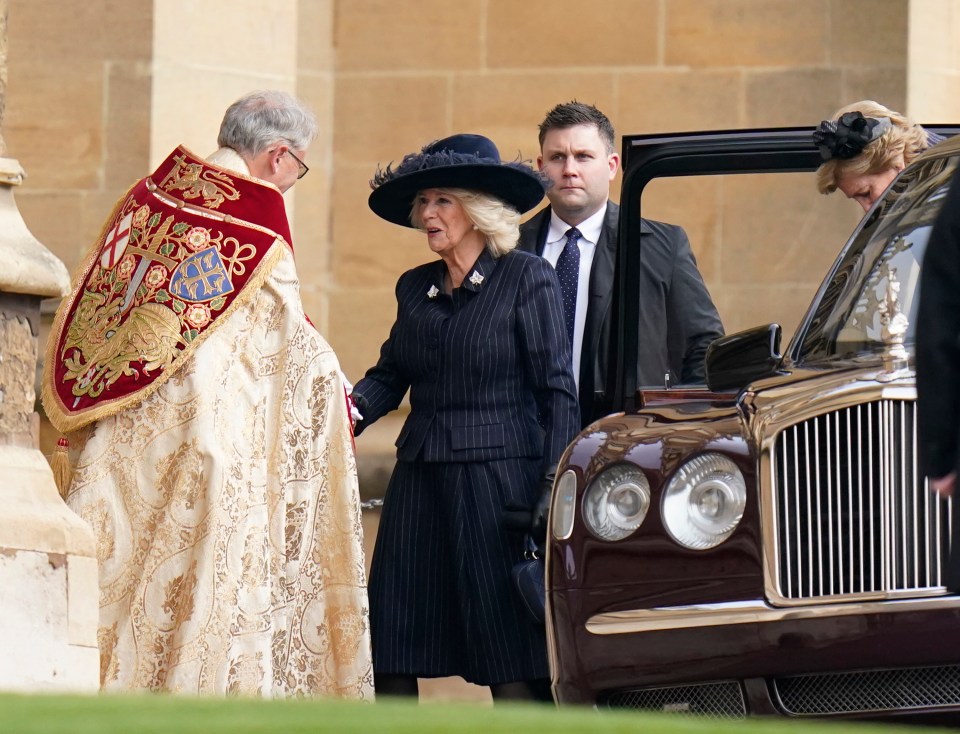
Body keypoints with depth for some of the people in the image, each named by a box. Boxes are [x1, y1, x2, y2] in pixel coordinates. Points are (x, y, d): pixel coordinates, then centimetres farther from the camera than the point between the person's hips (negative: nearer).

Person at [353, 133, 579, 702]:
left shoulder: (527, 279, -3)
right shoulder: (415, 287, 13)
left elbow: (558, 389, -6)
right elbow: (389, 376, 17)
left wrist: (554, 486, -14)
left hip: (499, 478, -6)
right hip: (420, 479, 6)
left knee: (511, 656, -6)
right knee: (391, 651, 2)